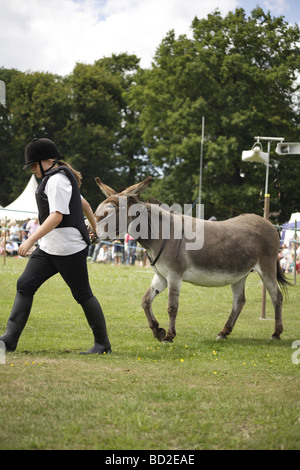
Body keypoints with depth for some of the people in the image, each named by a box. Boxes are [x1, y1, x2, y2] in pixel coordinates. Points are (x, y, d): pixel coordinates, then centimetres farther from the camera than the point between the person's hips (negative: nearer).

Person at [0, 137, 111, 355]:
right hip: (48, 248, 10)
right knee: (25, 285, -1)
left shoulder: (57, 179, -15)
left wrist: (31, 240, -29)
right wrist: (94, 225, 43)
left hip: (69, 248, -10)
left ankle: (103, 343, 13)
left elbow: (56, 216, -25)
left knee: (83, 294, 0)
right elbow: (83, 203, 28)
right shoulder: (61, 178, 17)